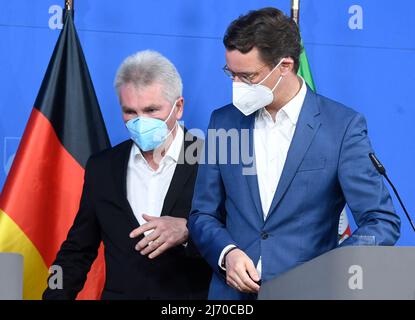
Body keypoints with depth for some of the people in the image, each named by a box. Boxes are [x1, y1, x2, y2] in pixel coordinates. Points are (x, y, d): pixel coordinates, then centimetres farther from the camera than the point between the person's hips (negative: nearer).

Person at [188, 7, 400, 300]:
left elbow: (382, 222, -9)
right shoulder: (224, 122, 5)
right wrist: (227, 253, -10)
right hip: (234, 292, 3)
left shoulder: (343, 126, -7)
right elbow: (203, 215, 10)